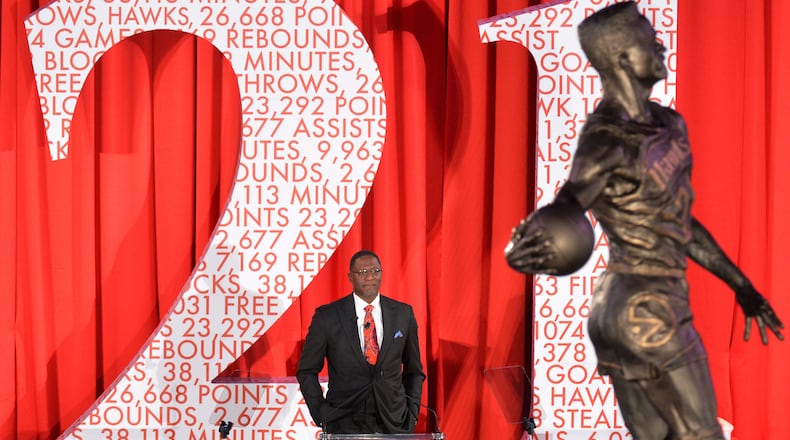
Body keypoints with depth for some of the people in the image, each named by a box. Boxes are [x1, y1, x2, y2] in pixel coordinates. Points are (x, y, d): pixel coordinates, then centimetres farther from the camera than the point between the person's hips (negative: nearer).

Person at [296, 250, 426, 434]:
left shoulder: (403, 313, 6)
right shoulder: (327, 316, -1)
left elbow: (414, 370, 15)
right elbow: (307, 371, 5)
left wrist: (412, 412, 5)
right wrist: (321, 414, -3)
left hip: (394, 423, 2)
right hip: (345, 424, -2)